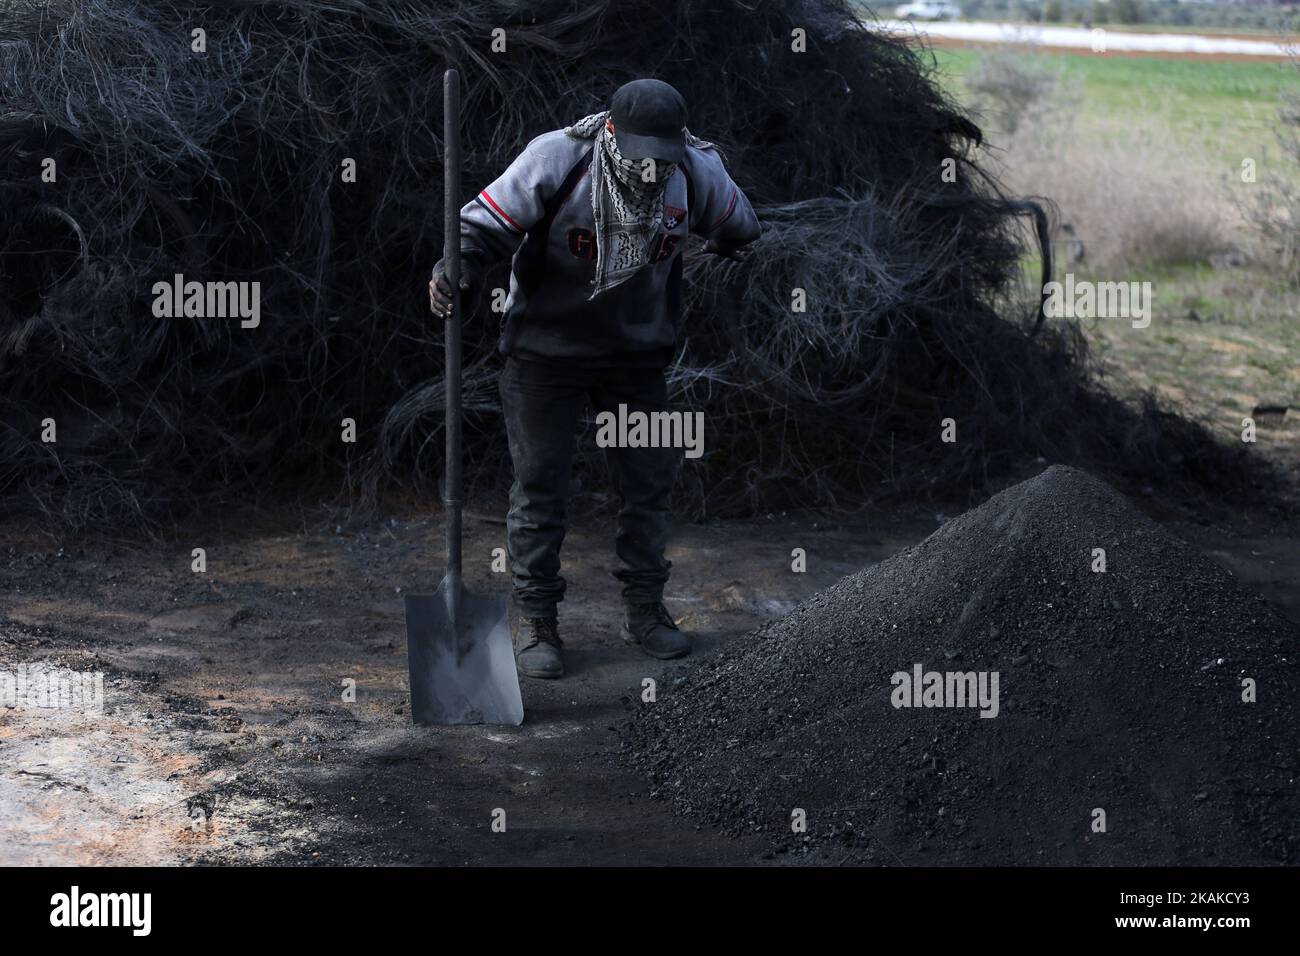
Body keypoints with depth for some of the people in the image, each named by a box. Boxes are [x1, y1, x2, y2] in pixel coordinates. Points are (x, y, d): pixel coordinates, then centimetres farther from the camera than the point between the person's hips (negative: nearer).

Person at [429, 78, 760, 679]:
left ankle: (644, 609, 22)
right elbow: (485, 223, -22)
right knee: (539, 486, -1)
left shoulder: (697, 173, -11)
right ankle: (535, 621, 9)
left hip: (637, 353, 3)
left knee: (649, 481, 7)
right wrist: (456, 273, -37)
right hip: (546, 348, -3)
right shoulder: (555, 162, -22)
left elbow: (737, 225, 11)